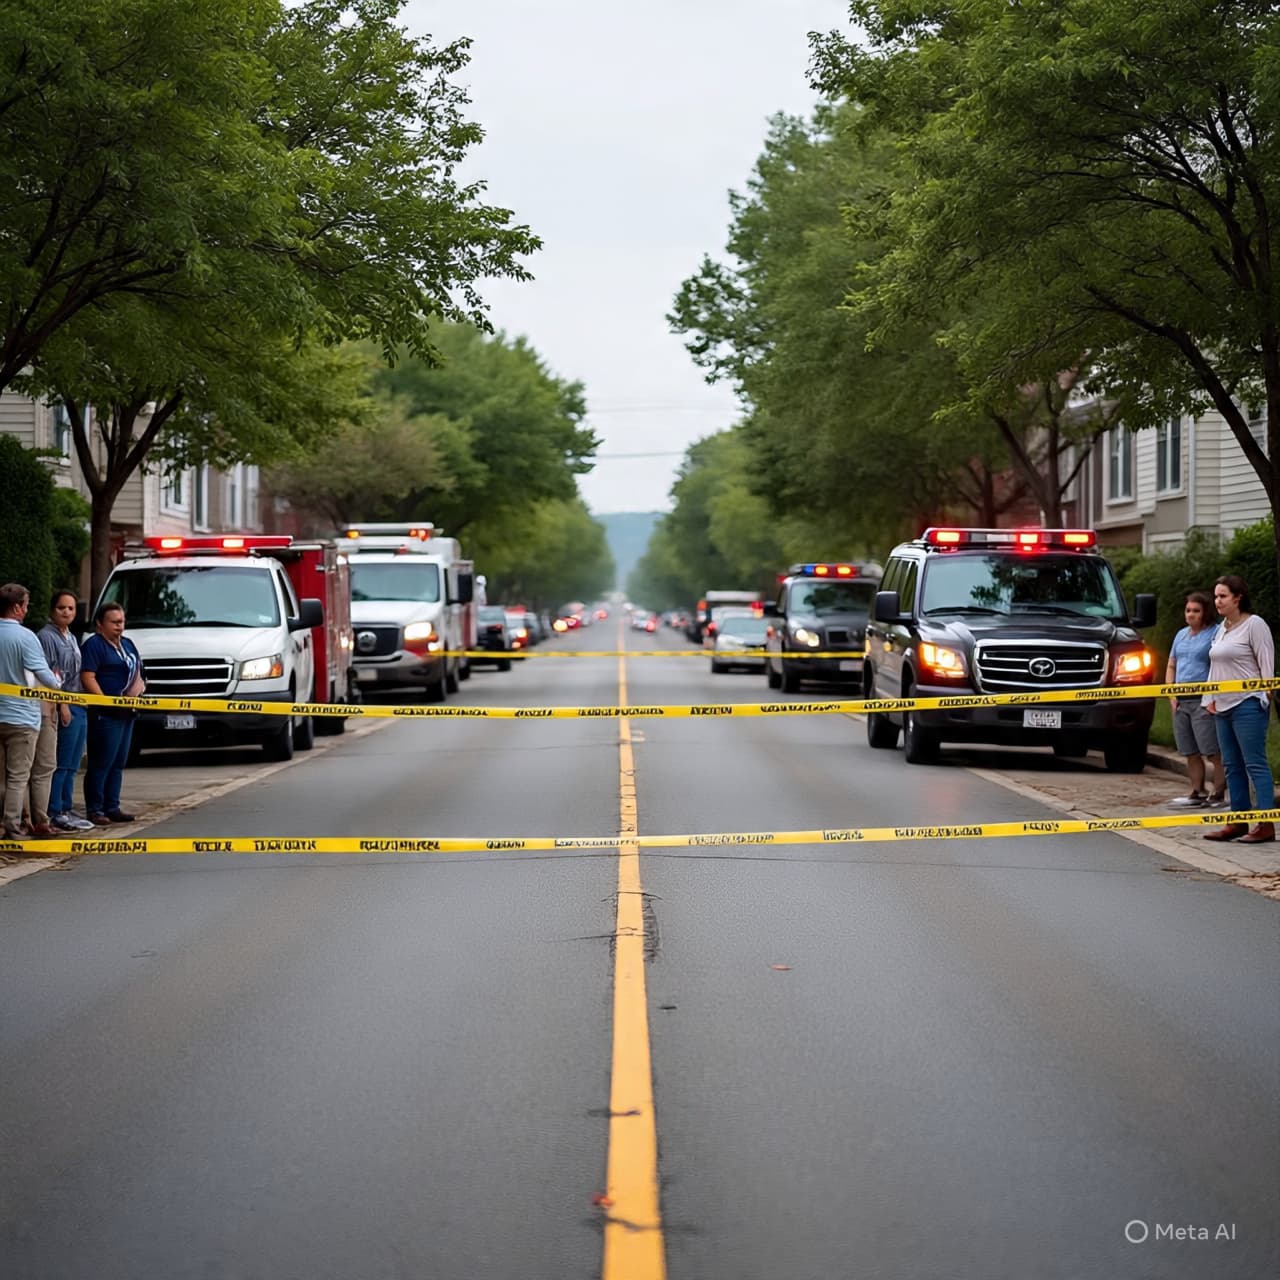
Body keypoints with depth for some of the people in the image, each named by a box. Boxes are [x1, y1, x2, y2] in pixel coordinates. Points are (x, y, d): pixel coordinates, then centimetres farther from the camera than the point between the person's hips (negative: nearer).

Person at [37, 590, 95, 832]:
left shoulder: (71, 638, 20)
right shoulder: (46, 636, -8)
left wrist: (82, 703, 17)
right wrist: (61, 705, -19)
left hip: (79, 708, 9)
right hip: (63, 709, -9)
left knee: (72, 765, 12)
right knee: (60, 764, -9)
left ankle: (66, 809, 17)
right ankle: (54, 813, -6)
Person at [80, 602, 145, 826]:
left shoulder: (127, 644, 20)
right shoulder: (93, 645, -7)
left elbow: (137, 672, 27)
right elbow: (87, 677, -16)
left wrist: (139, 685, 5)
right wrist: (105, 703, -23)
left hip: (126, 712, 9)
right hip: (105, 714, -9)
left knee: (118, 763, 11)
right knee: (101, 763, -9)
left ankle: (112, 807, 17)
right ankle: (94, 810, -6)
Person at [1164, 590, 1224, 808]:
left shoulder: (1215, 633, -5)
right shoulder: (1181, 635, 17)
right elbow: (1171, 666, 23)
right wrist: (1171, 694, 9)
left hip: (1204, 702, -7)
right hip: (1181, 702, 7)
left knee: (1212, 752, -8)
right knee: (1191, 753, 9)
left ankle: (1218, 795, -6)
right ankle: (1197, 794, 14)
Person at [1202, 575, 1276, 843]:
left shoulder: (1254, 625, -7)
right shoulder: (1222, 629, 17)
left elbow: (1267, 663, -11)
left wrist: (1265, 696, -15)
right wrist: (1210, 699, 15)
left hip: (1248, 705, -9)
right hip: (1224, 707, 9)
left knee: (1255, 763, -10)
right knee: (1232, 765, 10)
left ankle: (1266, 825, -10)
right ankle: (1238, 821, 15)